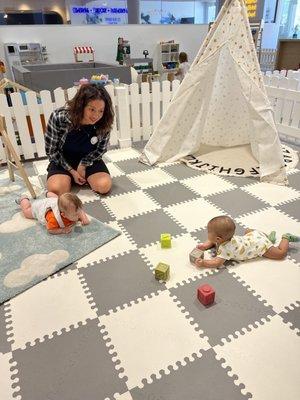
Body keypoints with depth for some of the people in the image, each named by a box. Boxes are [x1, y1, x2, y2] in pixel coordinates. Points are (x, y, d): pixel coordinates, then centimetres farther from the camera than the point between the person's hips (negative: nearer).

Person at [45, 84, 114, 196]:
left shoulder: (104, 123, -22)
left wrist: (83, 165, -14)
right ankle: (68, 177, 10)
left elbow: (101, 149, -4)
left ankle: (84, 176, 11)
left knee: (104, 186, -20)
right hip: (62, 161, -1)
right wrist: (71, 171, -14)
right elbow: (51, 150, -14)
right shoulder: (59, 117, -26)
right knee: (56, 189, -24)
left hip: (88, 160, 1)